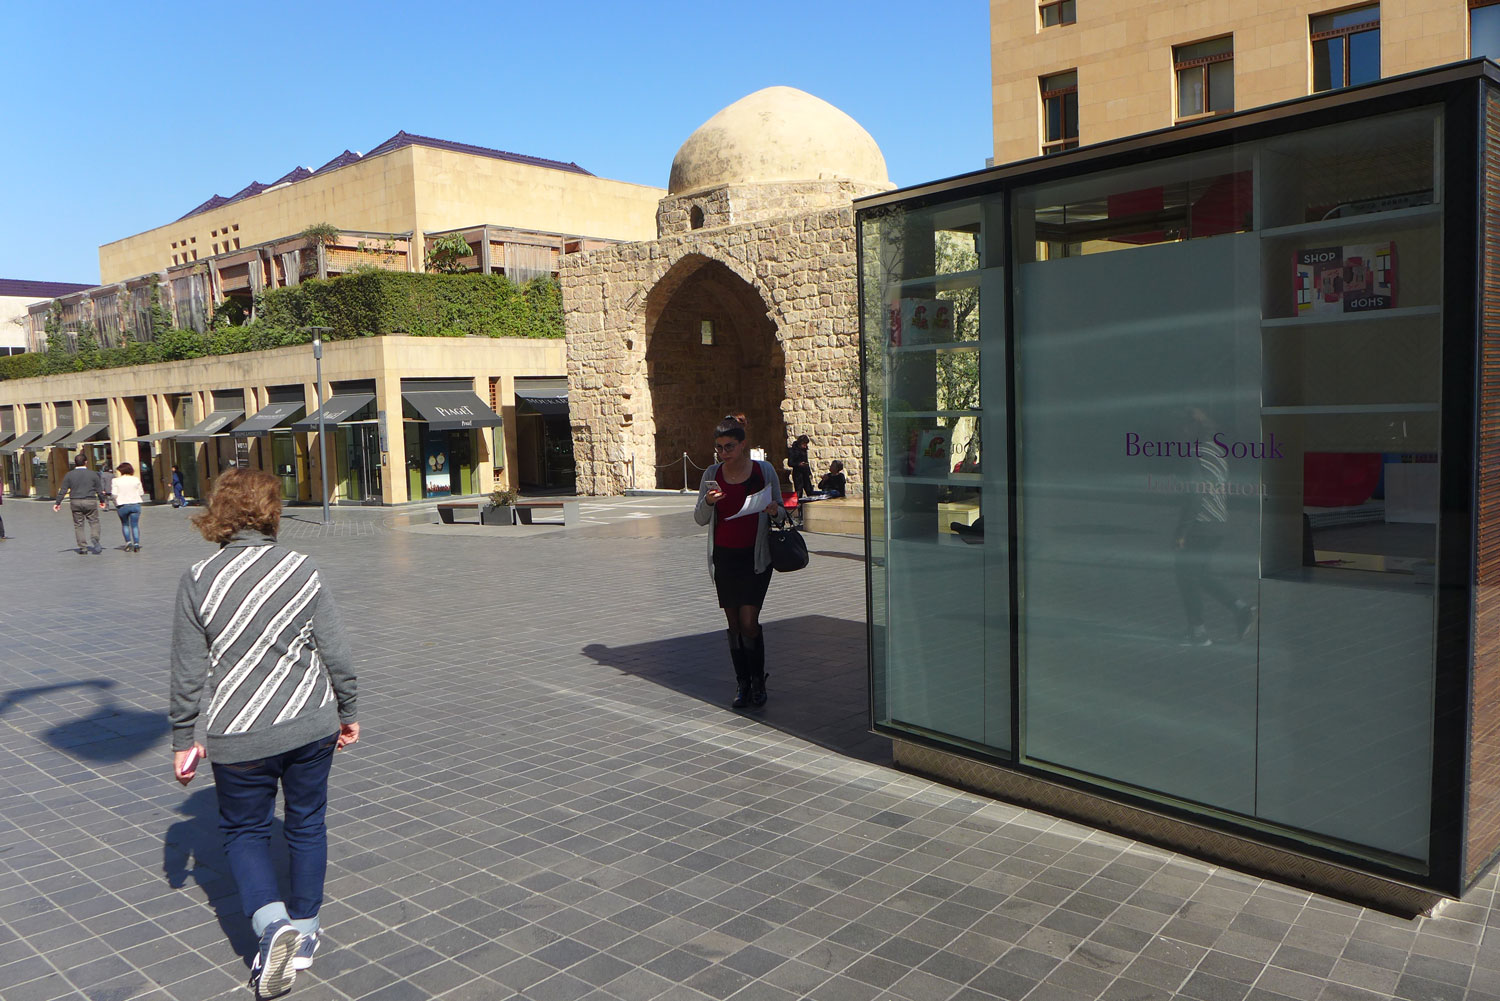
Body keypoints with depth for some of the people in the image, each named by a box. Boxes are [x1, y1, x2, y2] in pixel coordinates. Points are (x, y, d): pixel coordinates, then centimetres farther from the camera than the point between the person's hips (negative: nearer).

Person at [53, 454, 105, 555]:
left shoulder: (69, 475, 3)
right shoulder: (93, 474, -1)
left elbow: (63, 490, 2)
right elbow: (100, 490, 3)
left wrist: (58, 503, 8)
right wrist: (102, 501, 17)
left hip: (75, 502, 2)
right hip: (90, 501, -2)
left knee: (78, 525, 8)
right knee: (94, 522, 6)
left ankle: (82, 547, 8)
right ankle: (95, 539, -18)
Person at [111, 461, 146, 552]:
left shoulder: (116, 481, -2)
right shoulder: (136, 479, 2)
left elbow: (114, 494, -7)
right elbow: (141, 493, 3)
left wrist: (116, 505, 5)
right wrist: (141, 502, 19)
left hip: (122, 505, 0)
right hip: (135, 504, 1)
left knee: (125, 524, 17)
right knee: (135, 525, 1)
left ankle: (128, 541, 4)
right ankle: (136, 543, -10)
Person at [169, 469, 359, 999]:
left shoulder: (197, 581, -8)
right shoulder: (301, 570, -6)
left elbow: (188, 673, -5)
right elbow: (336, 654, -3)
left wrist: (183, 740, 8)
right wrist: (346, 712, 11)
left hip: (239, 737, -1)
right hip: (311, 725, 2)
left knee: (243, 830, 18)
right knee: (307, 824, 18)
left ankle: (272, 922, -2)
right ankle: (304, 933, 30)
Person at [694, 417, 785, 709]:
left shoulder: (764, 471, -2)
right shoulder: (712, 474, 3)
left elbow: (781, 512, 7)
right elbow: (700, 519, 5)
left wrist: (774, 511, -16)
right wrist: (708, 501, -16)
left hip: (755, 556, -2)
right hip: (723, 557, 3)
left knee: (749, 621, -9)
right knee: (734, 623, 7)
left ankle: (758, 680, 10)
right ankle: (742, 682, 20)